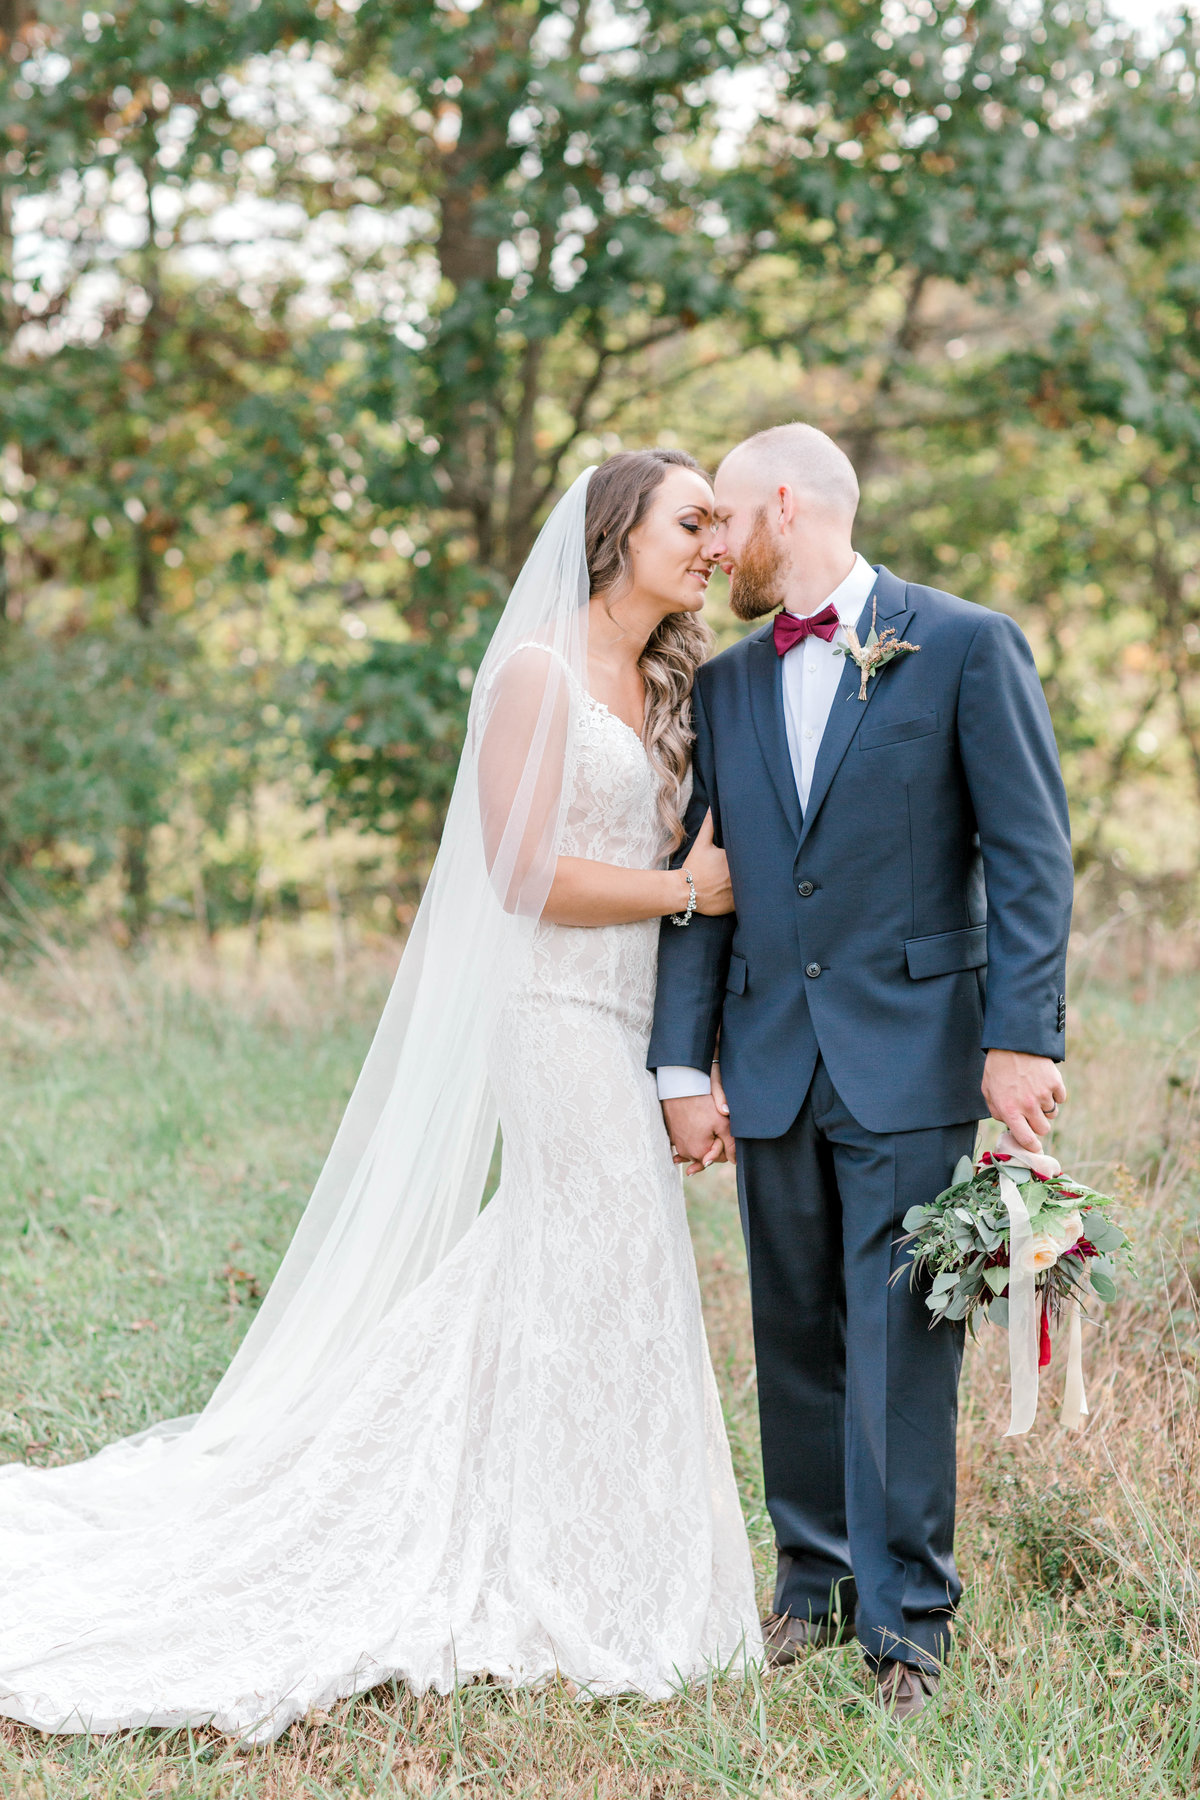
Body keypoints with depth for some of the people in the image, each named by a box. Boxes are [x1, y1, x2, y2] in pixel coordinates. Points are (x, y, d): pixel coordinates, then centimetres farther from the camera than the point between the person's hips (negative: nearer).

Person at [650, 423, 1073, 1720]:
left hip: (912, 1062, -5)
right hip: (772, 1064, 5)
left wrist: (1021, 1038, -14)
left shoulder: (966, 646, -4)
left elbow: (1029, 856, -7)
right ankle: (812, 1577, 26)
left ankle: (906, 1621, 6)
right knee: (795, 1339, 12)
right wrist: (683, 1065, 4)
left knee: (901, 1346, -3)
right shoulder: (725, 683, 12)